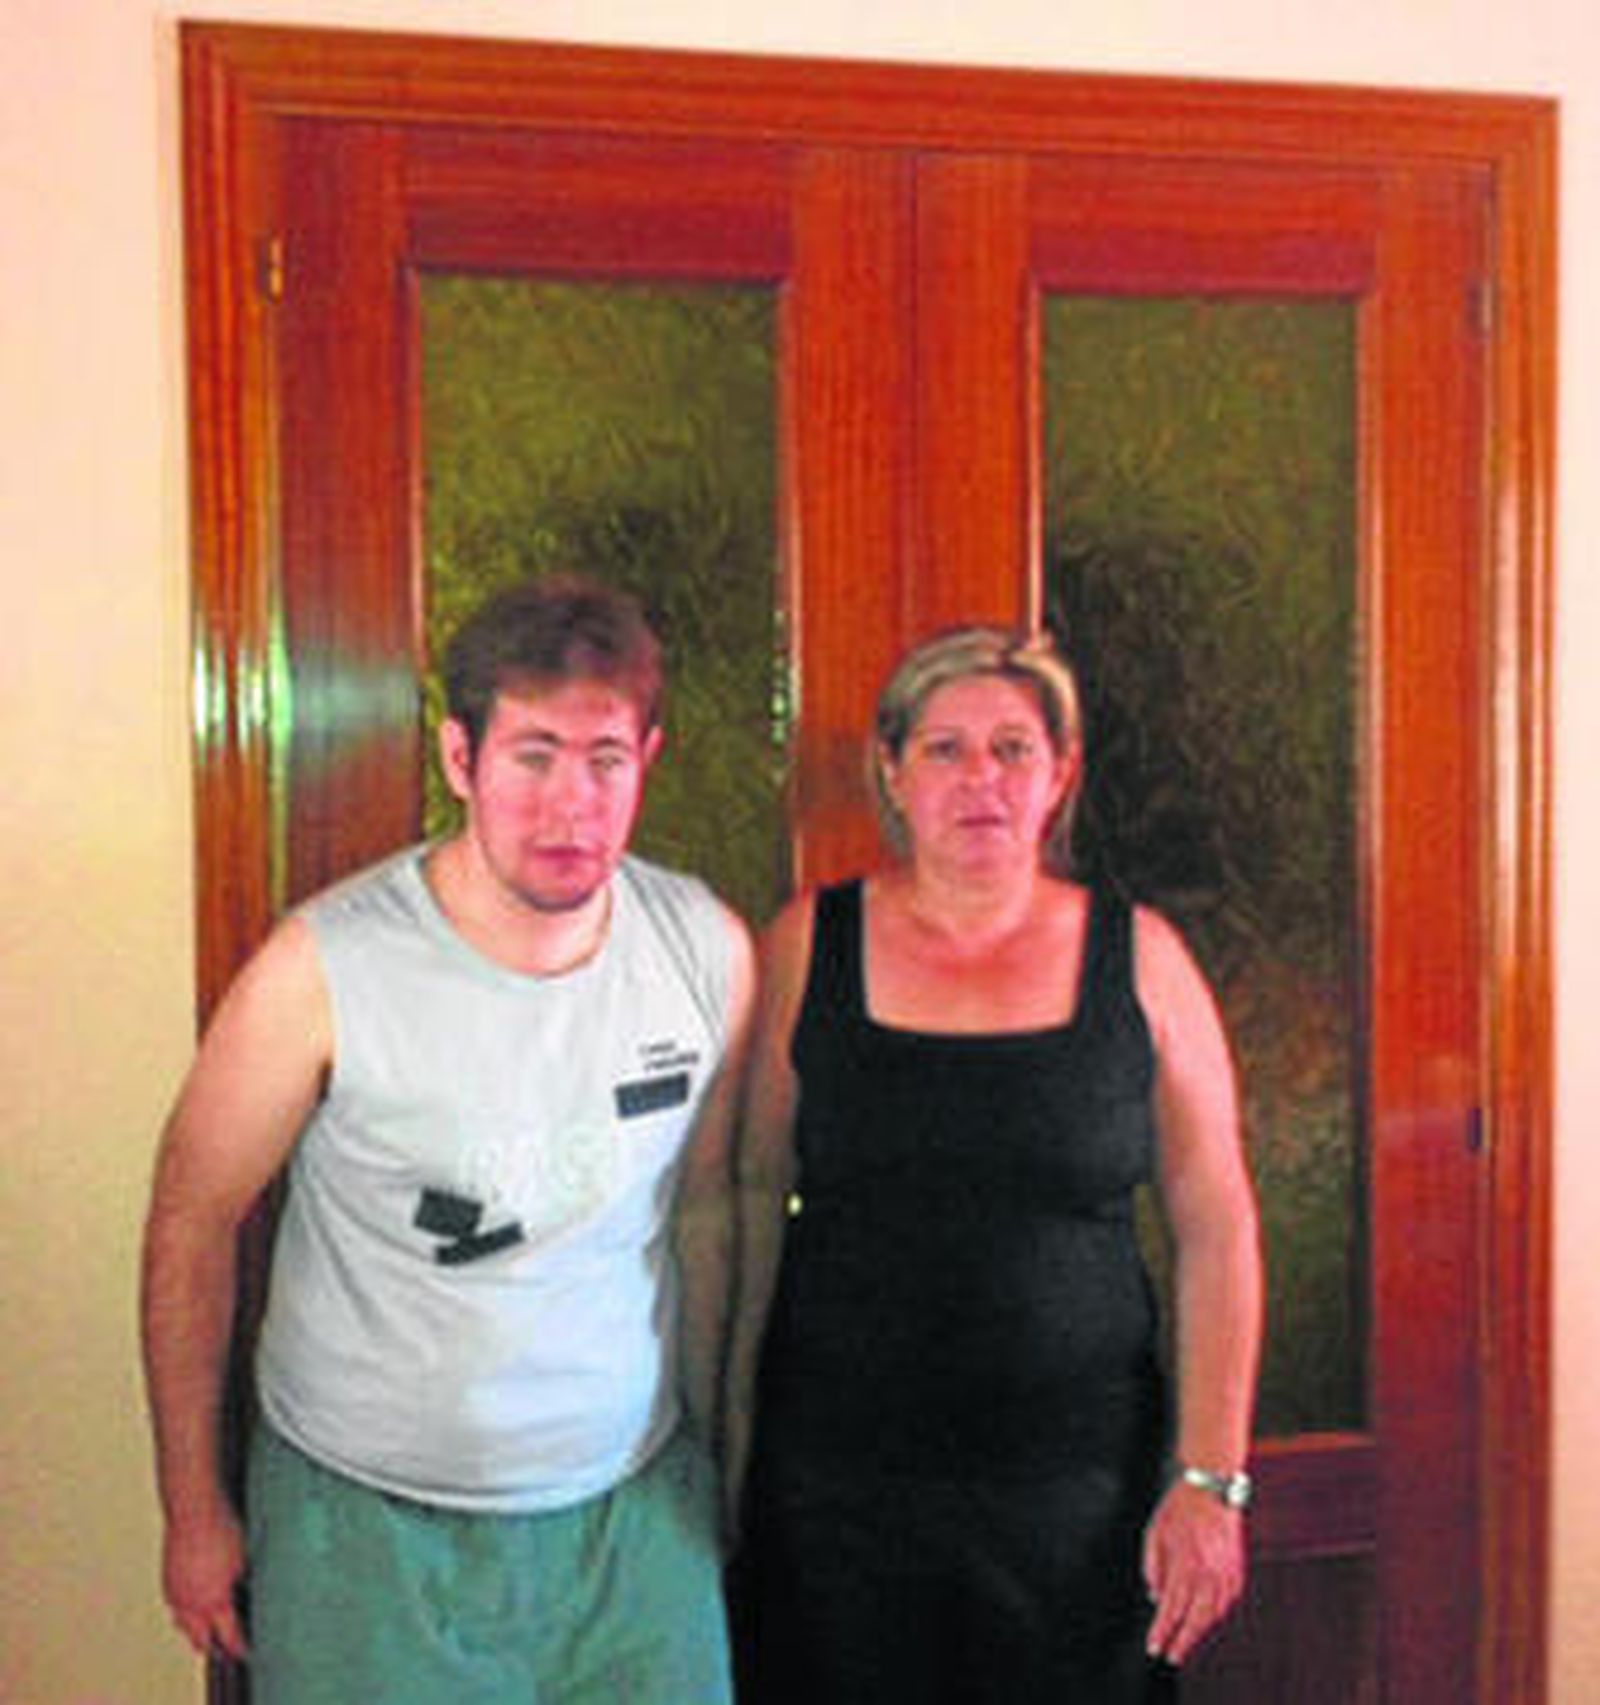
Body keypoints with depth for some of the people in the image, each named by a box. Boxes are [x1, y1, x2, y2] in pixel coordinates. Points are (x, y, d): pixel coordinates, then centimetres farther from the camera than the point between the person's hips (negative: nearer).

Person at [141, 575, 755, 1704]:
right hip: (365, 1525, -2)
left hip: (631, 1512, 3)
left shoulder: (710, 948, -7)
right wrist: (195, 1509, -2)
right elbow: (194, 1218, -7)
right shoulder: (326, 969, -18)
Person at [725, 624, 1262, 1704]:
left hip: (1078, 1491, 0)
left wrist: (1211, 1480, -4)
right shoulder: (808, 947, 0)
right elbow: (753, 1204, 4)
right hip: (837, 1488, 0)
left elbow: (1217, 1229, 0)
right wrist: (732, 1440, 4)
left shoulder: (1140, 960, -1)